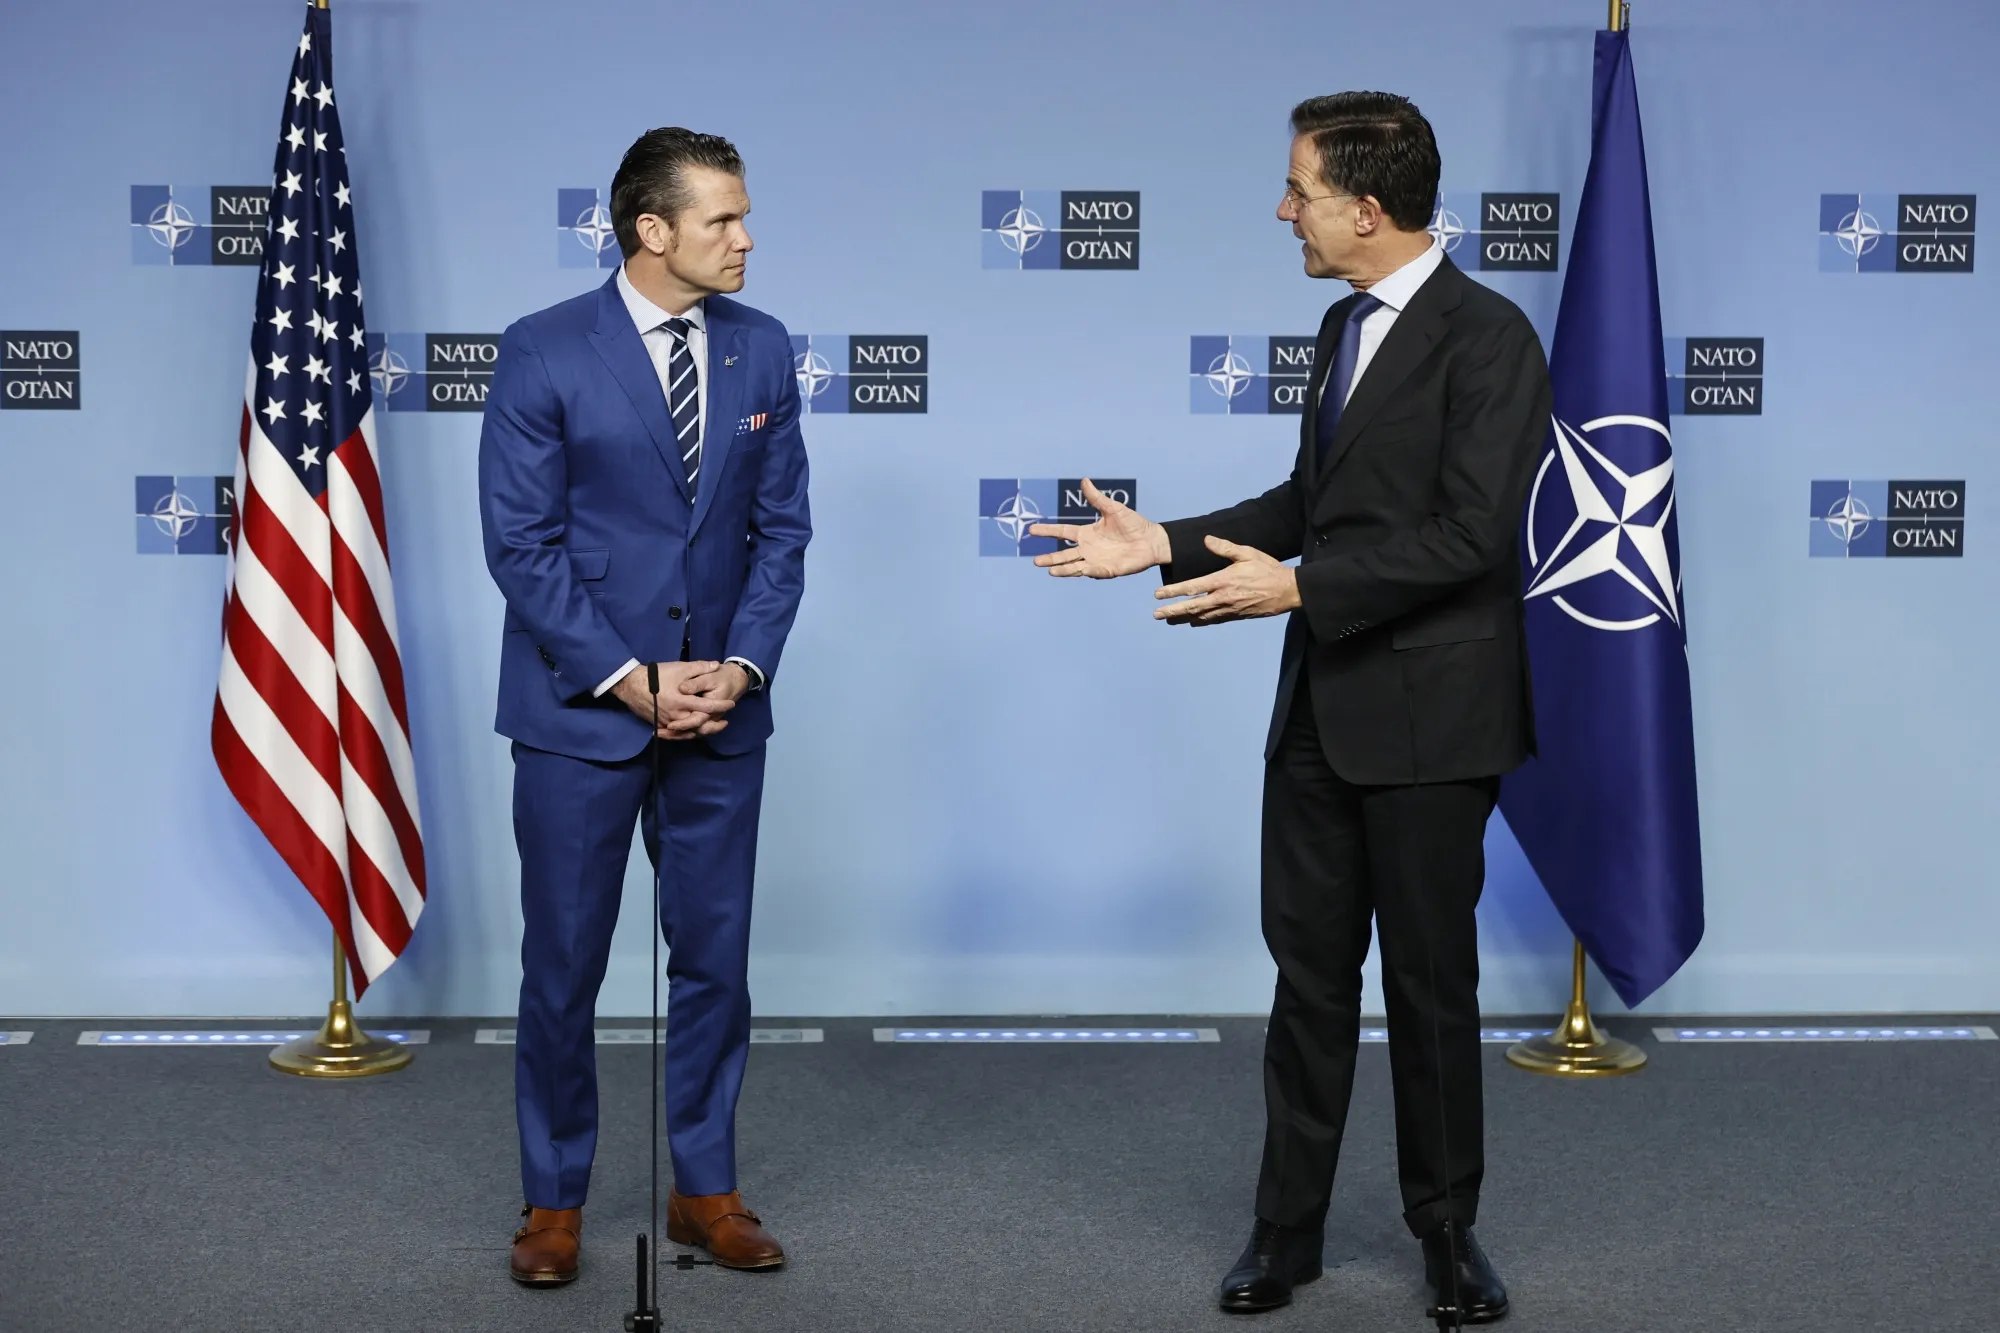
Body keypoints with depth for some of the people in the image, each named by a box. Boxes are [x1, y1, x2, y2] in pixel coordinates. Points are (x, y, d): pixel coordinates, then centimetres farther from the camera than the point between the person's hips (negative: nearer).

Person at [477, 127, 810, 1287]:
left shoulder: (762, 349, 4)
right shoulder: (546, 352, -8)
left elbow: (782, 528, 6)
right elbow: (522, 542, -9)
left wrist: (742, 668, -7)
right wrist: (630, 682, -14)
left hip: (723, 712, 4)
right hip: (580, 711, -3)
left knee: (715, 959, 9)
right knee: (563, 967, 5)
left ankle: (706, 1188, 24)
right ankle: (555, 1199, 21)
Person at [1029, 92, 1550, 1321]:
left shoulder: (1488, 335, -14)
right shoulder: (1345, 327, 12)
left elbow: (1470, 533, -21)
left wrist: (1299, 585, -23)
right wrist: (1168, 544, 8)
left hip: (1429, 715, -7)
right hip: (1322, 709, 7)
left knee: (1431, 980, 6)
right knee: (1309, 972, 11)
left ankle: (1448, 1229, 23)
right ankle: (1288, 1228, 21)